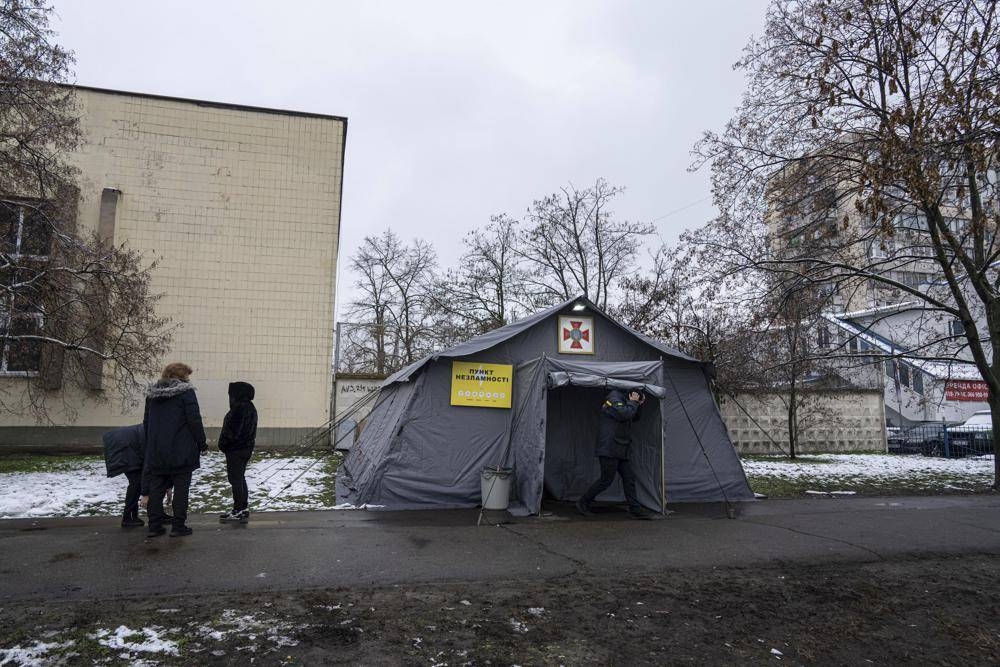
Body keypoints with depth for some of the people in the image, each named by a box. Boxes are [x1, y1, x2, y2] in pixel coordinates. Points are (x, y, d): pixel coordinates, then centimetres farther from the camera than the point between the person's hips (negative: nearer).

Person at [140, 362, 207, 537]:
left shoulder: (152, 394, 12)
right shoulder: (186, 392, -9)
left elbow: (146, 422, 18)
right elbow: (194, 420, -13)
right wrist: (202, 443, -5)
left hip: (156, 451, 6)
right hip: (181, 451, -6)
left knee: (156, 488, 10)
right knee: (181, 487, 1)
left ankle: (154, 525, 13)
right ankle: (178, 526, 2)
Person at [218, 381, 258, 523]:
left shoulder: (240, 408, -20)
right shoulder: (250, 408, 12)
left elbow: (232, 431, -22)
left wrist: (223, 444, -6)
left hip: (236, 449, -10)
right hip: (246, 448, 10)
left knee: (235, 479, -3)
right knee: (240, 478, 17)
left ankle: (239, 511, 2)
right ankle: (244, 509, 23)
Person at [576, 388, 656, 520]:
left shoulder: (623, 401, 20)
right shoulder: (613, 400, -12)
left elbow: (635, 417, 26)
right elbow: (625, 414, -27)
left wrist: (639, 404, 11)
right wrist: (633, 402, -12)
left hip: (619, 451, 10)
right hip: (608, 448, -10)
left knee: (629, 477, 6)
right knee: (606, 479, -7)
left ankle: (635, 509, 10)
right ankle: (583, 503, 4)